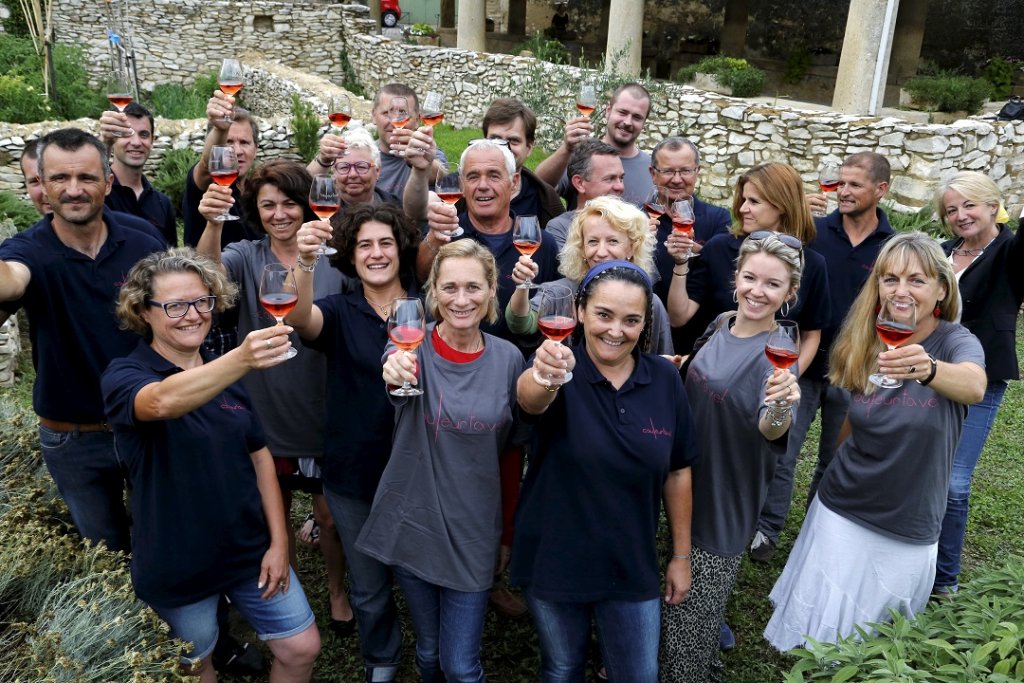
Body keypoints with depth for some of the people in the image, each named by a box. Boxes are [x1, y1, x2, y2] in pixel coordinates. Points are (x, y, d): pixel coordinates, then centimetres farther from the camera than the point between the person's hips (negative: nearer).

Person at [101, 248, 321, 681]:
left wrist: (278, 541, -2)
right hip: (176, 564, -4)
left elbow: (260, 456, 5)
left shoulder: (228, 376, 1)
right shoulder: (124, 376, -15)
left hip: (251, 549, 4)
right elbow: (164, 402, -40)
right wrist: (241, 359, -57)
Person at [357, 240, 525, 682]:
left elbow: (512, 447, 6)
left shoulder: (508, 358, -5)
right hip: (412, 525, 0)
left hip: (473, 533, 0)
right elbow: (401, 385, -34)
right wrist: (394, 373, -58)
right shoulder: (413, 345, -10)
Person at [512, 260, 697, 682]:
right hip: (554, 561, -1)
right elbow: (529, 398, -40)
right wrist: (544, 376, -63)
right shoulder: (561, 370, -15)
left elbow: (677, 472, 2)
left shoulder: (665, 379, -7)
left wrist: (681, 555, 6)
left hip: (632, 567, 2)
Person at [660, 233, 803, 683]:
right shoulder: (723, 324, -2)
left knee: (687, 627, 4)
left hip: (725, 505, -7)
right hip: (688, 488, 7)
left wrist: (781, 408, -58)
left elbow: (769, 431, -37)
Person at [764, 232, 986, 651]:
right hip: (841, 513, 2)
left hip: (908, 533, -2)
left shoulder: (956, 341, -15)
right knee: (817, 635, 11)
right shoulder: (865, 345, -6)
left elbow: (974, 386, -40)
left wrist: (928, 369, -59)